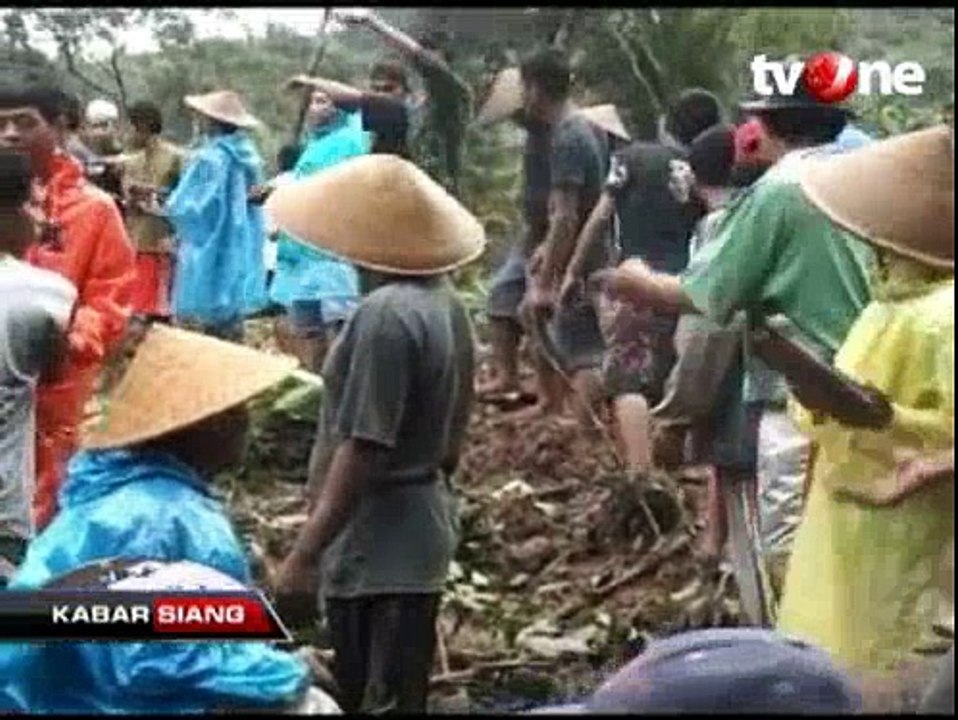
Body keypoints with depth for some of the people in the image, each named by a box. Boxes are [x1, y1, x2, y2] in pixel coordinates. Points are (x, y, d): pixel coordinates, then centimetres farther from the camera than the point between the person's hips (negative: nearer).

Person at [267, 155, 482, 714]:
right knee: (398, 697, 18)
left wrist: (303, 554, -22)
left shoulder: (386, 314, -22)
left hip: (379, 546, -10)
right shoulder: (446, 301, 8)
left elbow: (363, 450, -24)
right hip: (422, 527, 10)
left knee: (377, 702, -1)